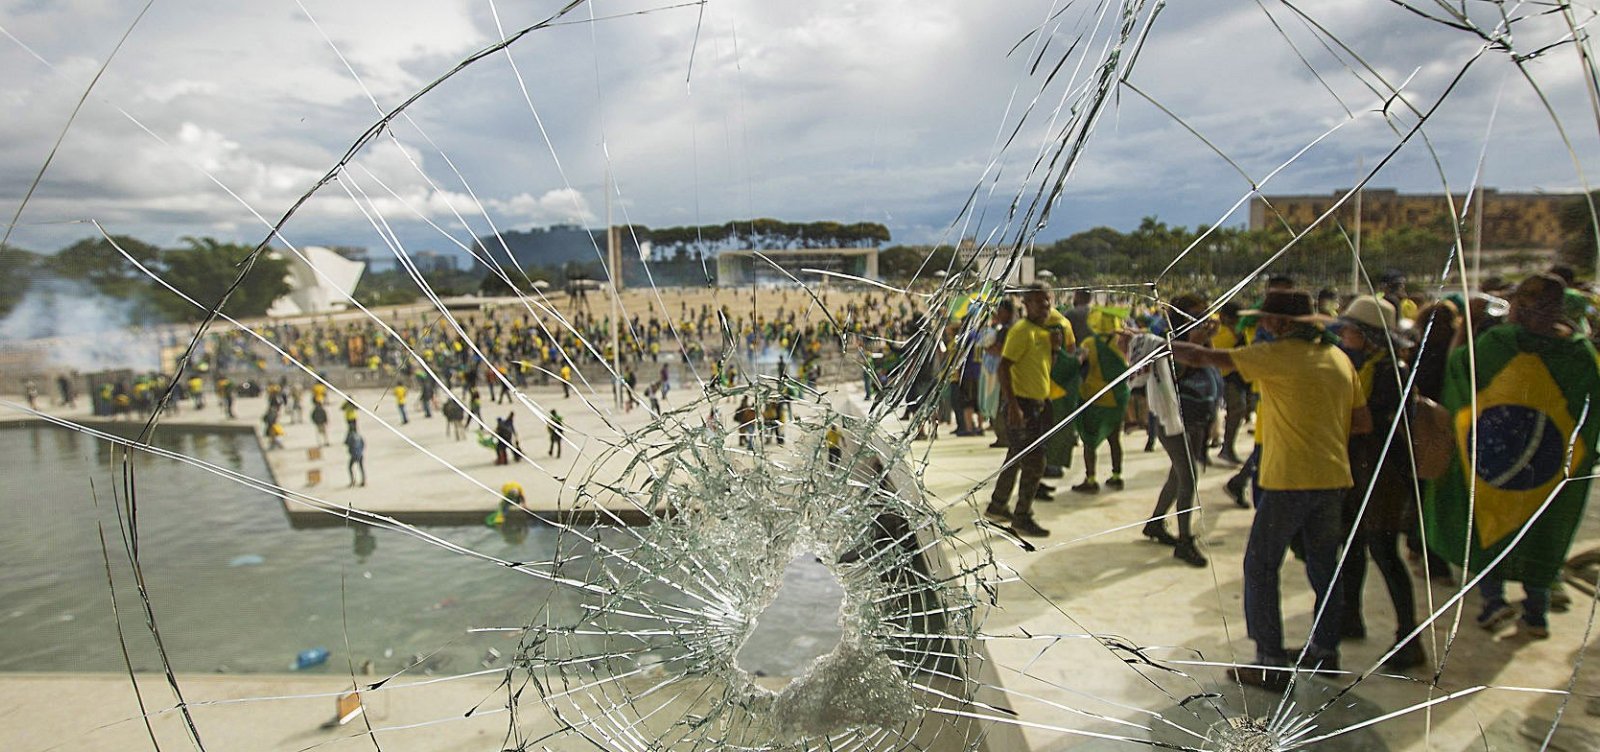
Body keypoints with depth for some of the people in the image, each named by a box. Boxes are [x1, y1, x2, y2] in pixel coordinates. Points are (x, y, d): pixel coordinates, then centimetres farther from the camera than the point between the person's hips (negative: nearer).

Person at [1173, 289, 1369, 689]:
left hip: (1289, 479, -7)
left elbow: (1206, 357, -10)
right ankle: (1325, 649, 32)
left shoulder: (1279, 355, -12)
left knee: (1260, 566, 2)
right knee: (1324, 565, 20)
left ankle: (1270, 664, 2)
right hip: (1333, 476, 7)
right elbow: (1363, 422, 11)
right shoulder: (1339, 359, 8)